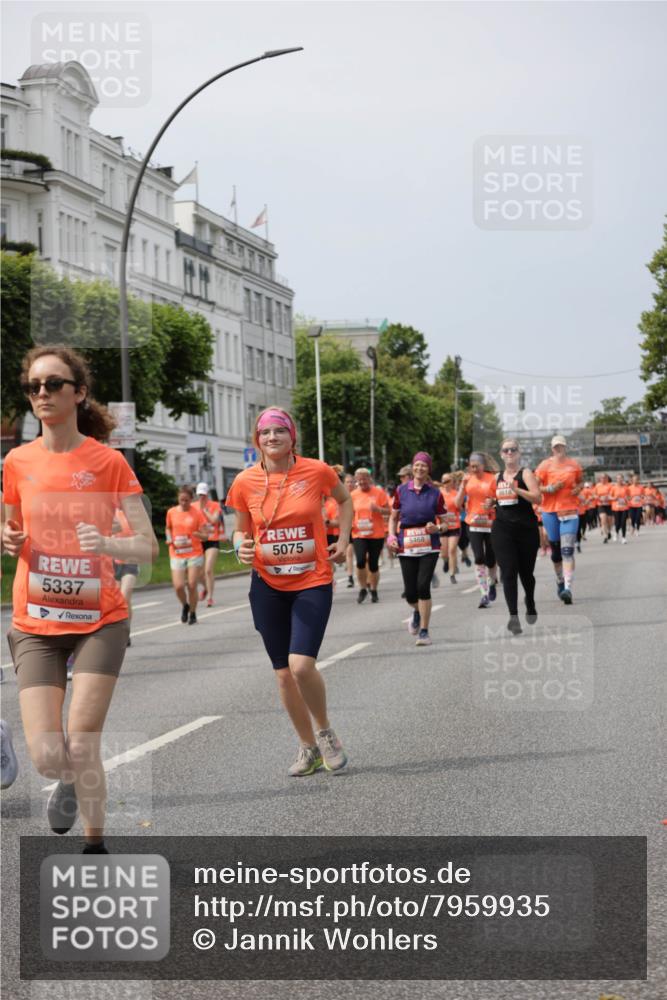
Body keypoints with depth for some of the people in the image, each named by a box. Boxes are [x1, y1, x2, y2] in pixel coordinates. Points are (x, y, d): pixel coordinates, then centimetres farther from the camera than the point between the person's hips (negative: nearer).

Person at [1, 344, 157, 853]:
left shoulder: (108, 461, -6)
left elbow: (148, 546, -8)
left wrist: (107, 543, -28)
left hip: (99, 620, -2)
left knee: (82, 747, -7)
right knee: (47, 756, -7)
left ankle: (96, 845, 16)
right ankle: (69, 782, 30)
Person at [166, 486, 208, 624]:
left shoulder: (197, 512, -4)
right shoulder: (171, 512, 4)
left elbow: (205, 536, -3)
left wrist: (195, 534, -24)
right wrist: (169, 539, 4)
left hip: (195, 554, -2)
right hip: (177, 555, 2)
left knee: (192, 586, -4)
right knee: (178, 586, -10)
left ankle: (192, 614, 18)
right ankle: (185, 605, 22)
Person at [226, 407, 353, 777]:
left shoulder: (317, 471, -6)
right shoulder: (245, 482, -3)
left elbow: (344, 499, 14)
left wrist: (342, 540, 3)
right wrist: (242, 547, -11)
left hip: (313, 583, -3)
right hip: (267, 586, 3)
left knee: (301, 665, -18)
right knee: (283, 673, 7)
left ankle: (325, 732, 10)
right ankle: (308, 747, 25)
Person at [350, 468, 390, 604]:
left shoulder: (379, 493, -1)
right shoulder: (353, 495, 5)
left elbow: (388, 511, 0)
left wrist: (378, 509, -20)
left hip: (376, 534, -1)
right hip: (359, 534, 1)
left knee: (373, 564, 2)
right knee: (360, 561, -17)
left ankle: (373, 590, 24)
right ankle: (363, 589, 3)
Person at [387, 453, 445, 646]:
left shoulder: (435, 493, 2)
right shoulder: (401, 491, 5)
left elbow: (445, 522, 7)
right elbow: (393, 517, 14)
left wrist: (436, 528, -14)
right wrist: (391, 535, -2)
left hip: (429, 546, -1)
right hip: (406, 546, 2)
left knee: (423, 586, -15)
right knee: (410, 592, 1)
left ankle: (424, 631, -3)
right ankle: (417, 611, 38)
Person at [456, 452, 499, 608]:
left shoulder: (493, 479, -4)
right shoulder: (468, 479, 4)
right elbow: (458, 504, 3)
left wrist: (492, 503, -20)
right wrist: (463, 485, -8)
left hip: (491, 524, -1)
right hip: (474, 524, 1)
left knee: (490, 560, 6)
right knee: (479, 558, -10)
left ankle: (492, 583, 37)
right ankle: (484, 594, -7)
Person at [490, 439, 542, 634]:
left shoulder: (526, 473, -5)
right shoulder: (497, 477, 11)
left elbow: (537, 498, -19)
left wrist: (516, 489, -28)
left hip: (526, 529, -3)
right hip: (502, 529, 3)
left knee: (526, 572, 12)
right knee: (508, 573, -10)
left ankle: (530, 605, 39)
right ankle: (513, 616, -12)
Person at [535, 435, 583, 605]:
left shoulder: (574, 464, 5)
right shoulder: (545, 465, 0)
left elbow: (581, 481, 21)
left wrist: (578, 489, 0)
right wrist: (550, 488, -16)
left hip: (569, 510, -1)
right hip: (550, 510, 1)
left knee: (567, 550, -13)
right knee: (555, 549, 10)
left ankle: (568, 588, -21)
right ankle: (559, 581, 32)